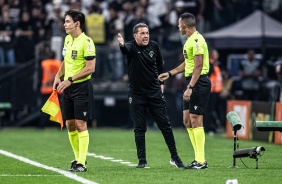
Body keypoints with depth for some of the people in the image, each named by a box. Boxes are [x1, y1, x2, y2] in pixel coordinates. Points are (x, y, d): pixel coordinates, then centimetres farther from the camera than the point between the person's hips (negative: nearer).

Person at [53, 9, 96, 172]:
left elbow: (90, 68, -18)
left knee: (80, 124, -9)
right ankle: (78, 158, 20)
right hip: (68, 88, 8)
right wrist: (58, 76, 11)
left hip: (82, 87, -8)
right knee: (70, 124, 8)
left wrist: (70, 80, -20)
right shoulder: (68, 39, 11)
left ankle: (81, 163, -7)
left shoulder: (86, 42, -14)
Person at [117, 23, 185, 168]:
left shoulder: (154, 46, 2)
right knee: (139, 128, -1)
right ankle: (142, 160, 7)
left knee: (165, 125, 2)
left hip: (154, 92, 2)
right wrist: (122, 45, -58)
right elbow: (126, 50, -35)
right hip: (136, 94, -2)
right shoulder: (131, 47, -10)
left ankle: (175, 157, 11)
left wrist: (161, 82, 17)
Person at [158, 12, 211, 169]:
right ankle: (198, 158, 13)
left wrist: (190, 87, -25)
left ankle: (201, 161, -9)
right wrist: (170, 73, 34)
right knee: (187, 120, 10)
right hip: (192, 82, 11)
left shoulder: (197, 40, -15)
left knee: (196, 121, -11)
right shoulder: (190, 40, 17)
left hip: (199, 83, -11)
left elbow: (198, 65, -22)